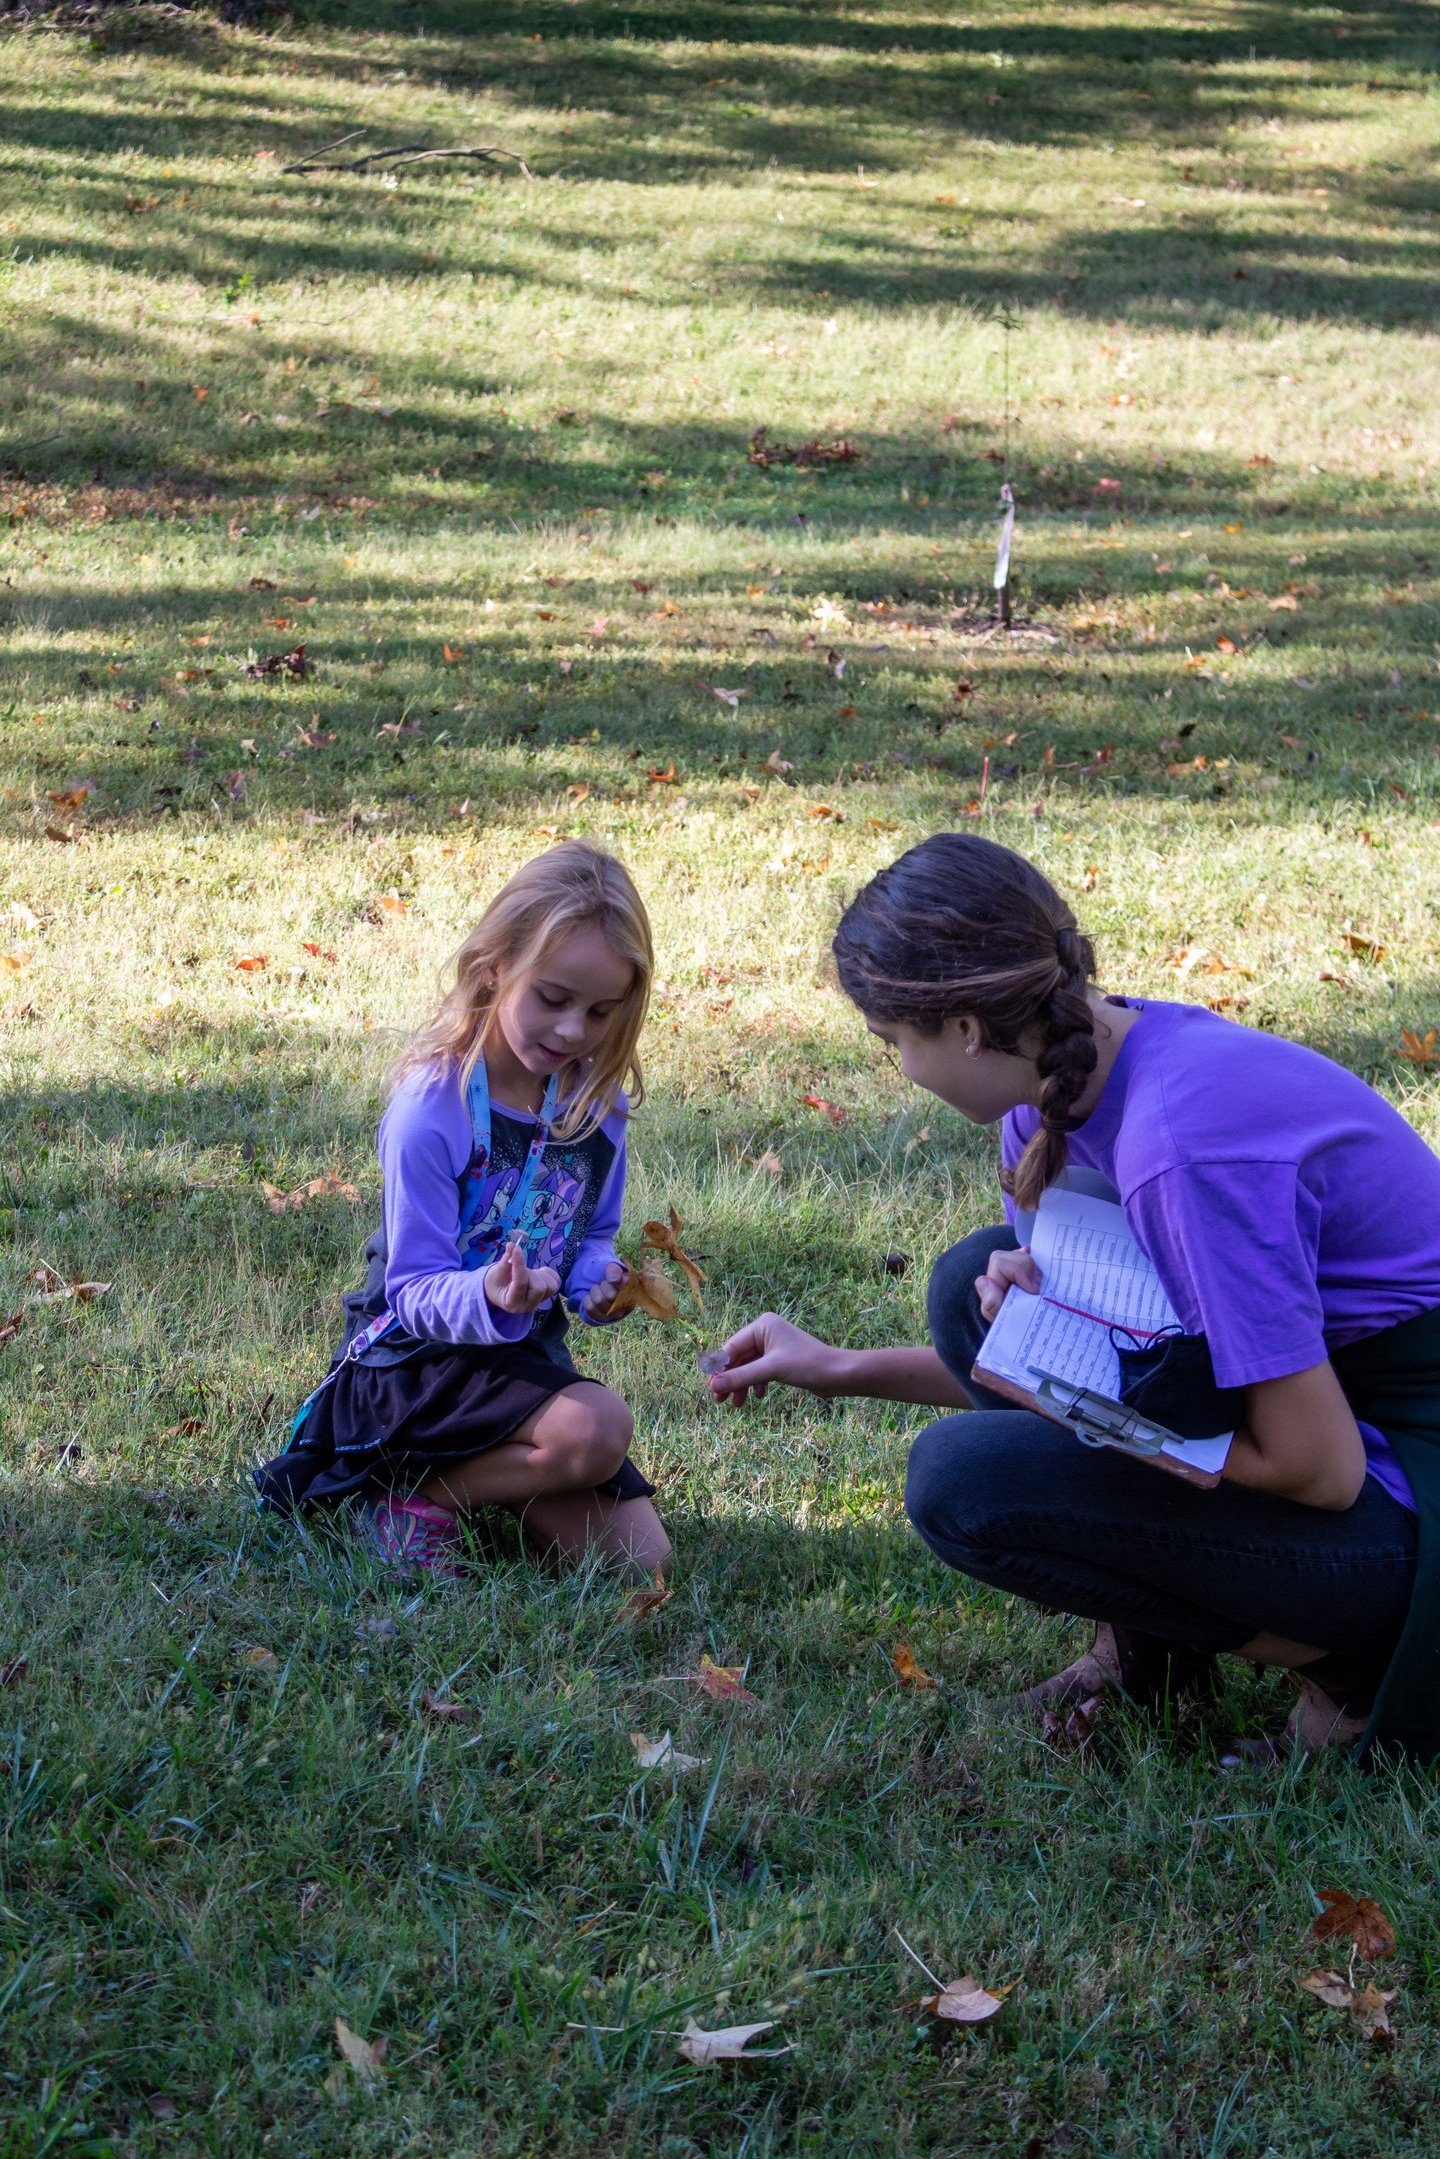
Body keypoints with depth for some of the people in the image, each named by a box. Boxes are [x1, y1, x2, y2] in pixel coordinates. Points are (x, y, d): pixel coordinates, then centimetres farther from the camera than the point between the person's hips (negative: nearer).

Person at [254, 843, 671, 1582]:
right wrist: (488, 1297, -42)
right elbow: (416, 1291, -19)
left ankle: (456, 1473, 12)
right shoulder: (432, 1108, -21)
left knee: (639, 1557, -4)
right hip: (414, 1359, -7)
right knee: (596, 1428, -33)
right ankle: (415, 1490, -10)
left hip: (525, 1353, 7)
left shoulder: (595, 1098, -3)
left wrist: (600, 1282, -14)